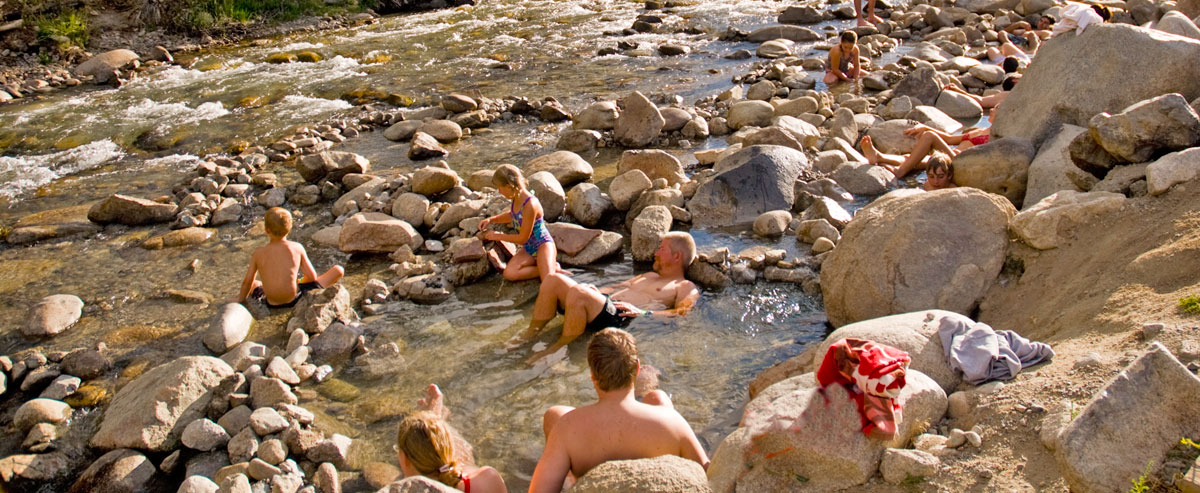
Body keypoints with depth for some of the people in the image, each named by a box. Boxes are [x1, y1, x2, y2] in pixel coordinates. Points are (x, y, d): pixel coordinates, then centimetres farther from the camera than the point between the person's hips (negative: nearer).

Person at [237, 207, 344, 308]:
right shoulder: (297, 248, -8)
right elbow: (312, 276, -3)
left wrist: (240, 301, 18)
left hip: (272, 305, 3)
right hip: (294, 301, -3)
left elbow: (247, 282, 2)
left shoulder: (258, 253, -4)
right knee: (338, 270, 8)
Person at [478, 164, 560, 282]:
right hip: (528, 249, 8)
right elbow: (512, 216, 25)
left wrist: (497, 236, -7)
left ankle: (553, 268, 2)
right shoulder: (516, 199, -1)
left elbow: (522, 238, -19)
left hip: (543, 245, -8)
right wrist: (491, 219, 10)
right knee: (509, 273, -19)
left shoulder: (530, 205, -27)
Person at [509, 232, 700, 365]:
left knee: (577, 293, -35)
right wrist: (595, 291, 15)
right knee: (554, 280, -13)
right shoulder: (649, 276, 37)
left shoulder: (686, 288, 10)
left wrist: (642, 312, -21)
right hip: (603, 303, 8)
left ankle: (559, 349, -20)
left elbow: (682, 313, -9)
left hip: (621, 317, -8)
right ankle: (531, 333, -6)